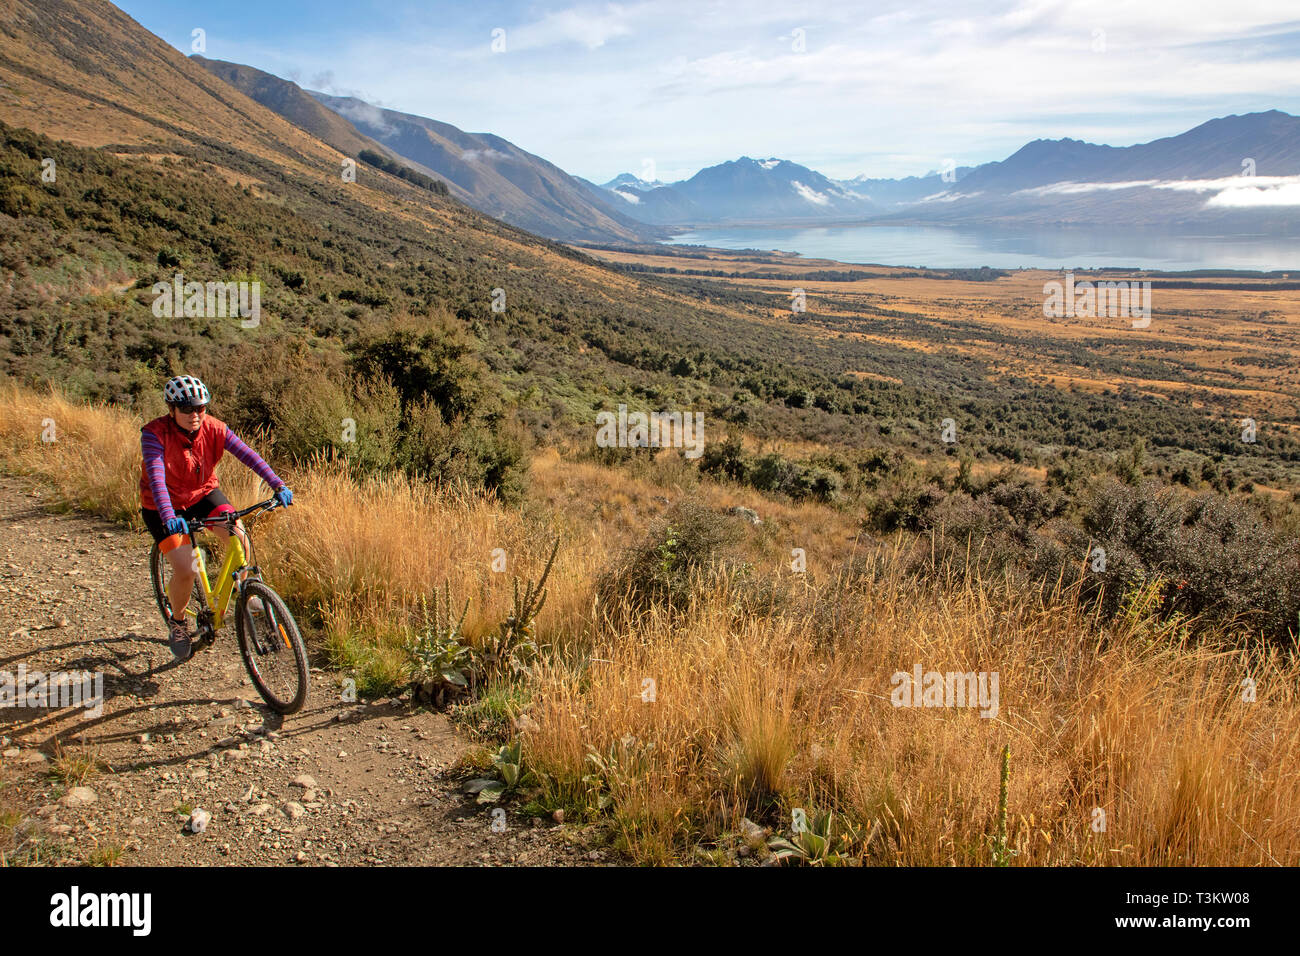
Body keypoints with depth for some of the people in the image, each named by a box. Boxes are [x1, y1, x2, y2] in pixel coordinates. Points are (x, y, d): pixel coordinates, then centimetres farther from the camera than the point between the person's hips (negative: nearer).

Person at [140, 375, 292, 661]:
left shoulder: (212, 428, -16)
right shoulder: (155, 433, -26)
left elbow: (247, 454, -24)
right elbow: (156, 476, -38)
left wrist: (278, 485, -36)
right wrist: (168, 516, -53)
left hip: (204, 493, 3)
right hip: (164, 506, -3)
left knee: (239, 538, -21)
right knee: (185, 571, -15)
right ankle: (177, 622, 15)